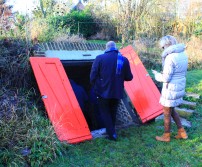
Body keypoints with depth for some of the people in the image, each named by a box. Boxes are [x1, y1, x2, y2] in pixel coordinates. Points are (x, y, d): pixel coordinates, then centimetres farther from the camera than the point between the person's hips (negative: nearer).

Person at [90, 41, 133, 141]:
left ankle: (112, 134, 10)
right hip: (117, 92, 3)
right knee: (113, 113, 22)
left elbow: (92, 76, -10)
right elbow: (129, 77, 3)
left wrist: (95, 87, 6)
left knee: (105, 113, 13)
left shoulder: (100, 58, -10)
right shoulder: (124, 59, -3)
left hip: (103, 92, -3)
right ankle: (111, 131, 33)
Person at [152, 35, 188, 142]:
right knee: (171, 110, 25)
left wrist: (156, 74, -1)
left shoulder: (170, 58, -22)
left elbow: (166, 78, -21)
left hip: (170, 89, -9)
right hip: (179, 87, 9)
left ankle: (166, 136, 26)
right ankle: (182, 132, 30)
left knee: (166, 113, 9)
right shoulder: (183, 54, 5)